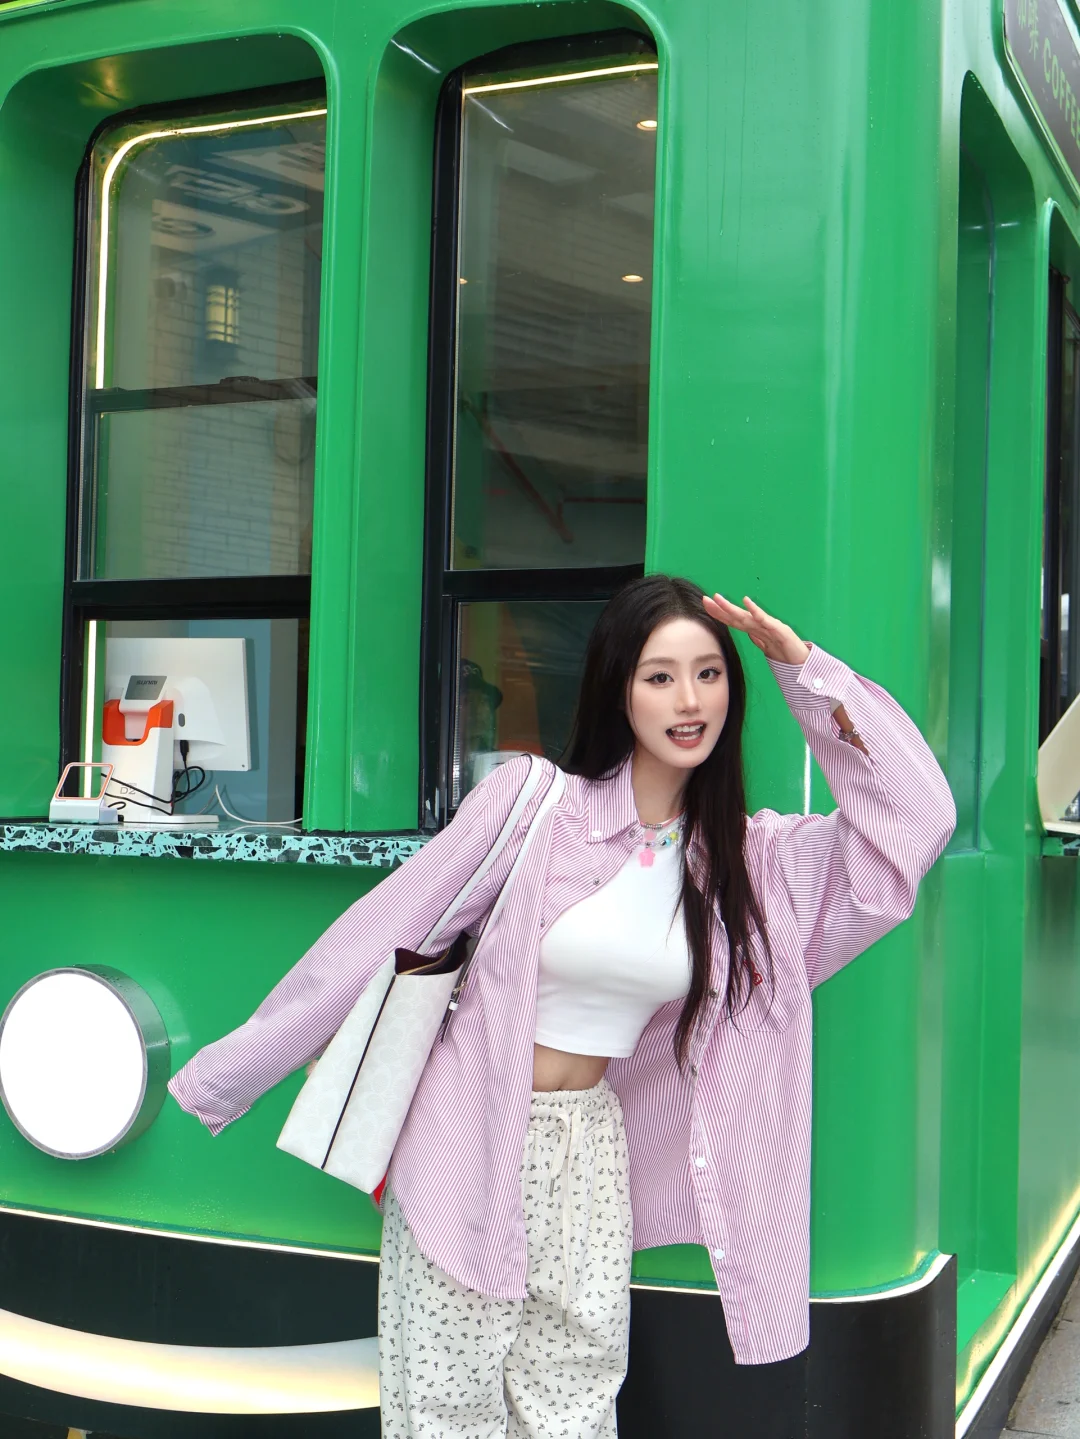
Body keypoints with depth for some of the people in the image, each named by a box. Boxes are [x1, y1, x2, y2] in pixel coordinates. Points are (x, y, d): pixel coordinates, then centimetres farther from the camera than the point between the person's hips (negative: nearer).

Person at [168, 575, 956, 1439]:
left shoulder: (746, 856, 2)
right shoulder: (530, 800, -11)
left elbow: (917, 815, -2)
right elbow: (382, 934, -7)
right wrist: (227, 1073, -3)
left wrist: (806, 671, -7)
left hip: (589, 1156, 4)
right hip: (469, 1141, -3)